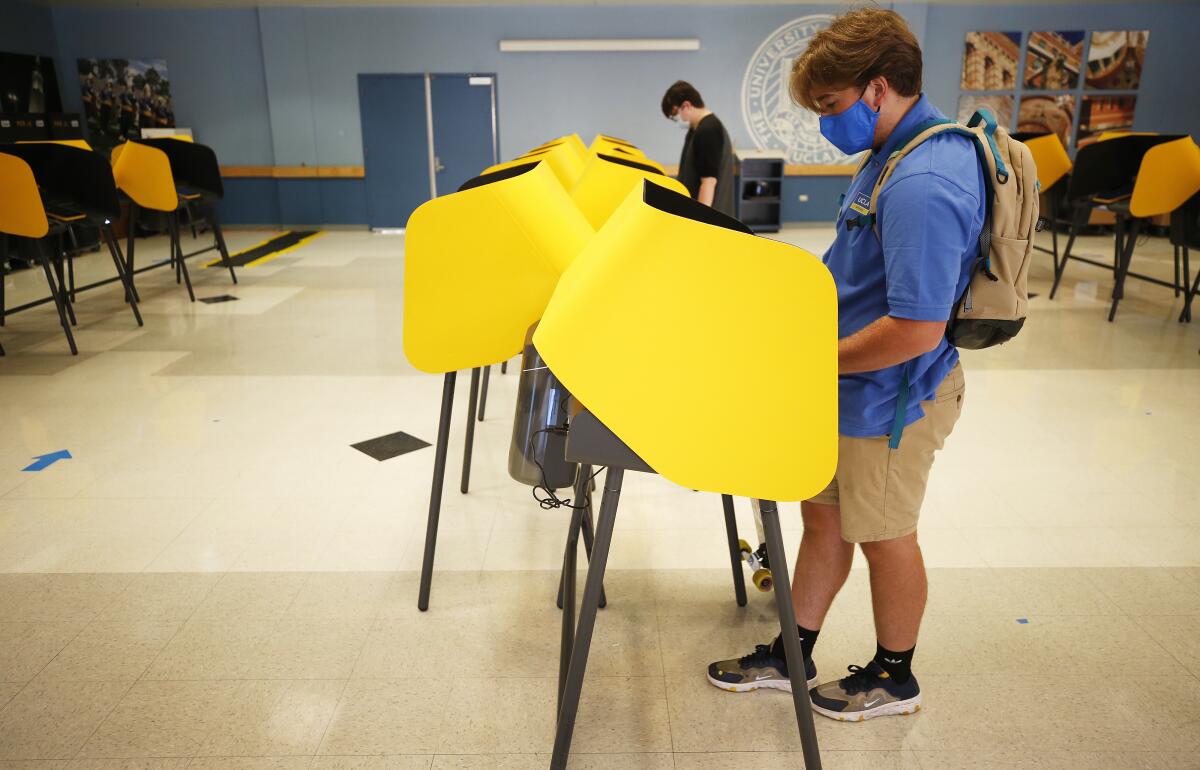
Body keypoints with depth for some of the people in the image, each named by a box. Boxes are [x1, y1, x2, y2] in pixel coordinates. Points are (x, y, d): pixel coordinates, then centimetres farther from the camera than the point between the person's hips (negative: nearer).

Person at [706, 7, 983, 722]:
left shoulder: (924, 184, -28)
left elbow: (917, 330, -31)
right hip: (848, 388, 9)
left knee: (884, 536, 10)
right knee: (823, 516, 18)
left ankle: (894, 679, 36)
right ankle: (791, 658, 36)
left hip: (889, 399, -9)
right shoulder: (897, 152, 5)